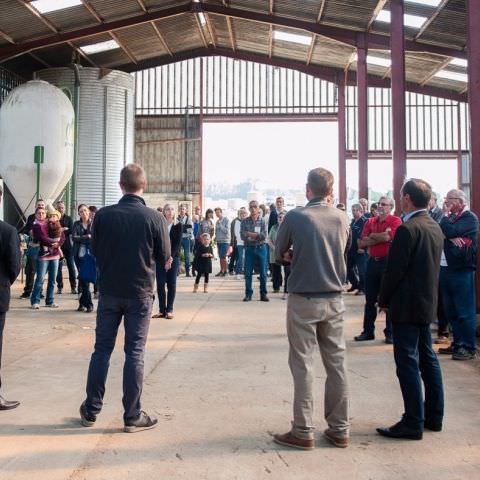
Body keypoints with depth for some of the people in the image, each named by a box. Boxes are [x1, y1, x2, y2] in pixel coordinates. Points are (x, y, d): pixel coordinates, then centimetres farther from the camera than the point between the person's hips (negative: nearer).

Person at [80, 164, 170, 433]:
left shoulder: (103, 215, -7)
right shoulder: (155, 218, -12)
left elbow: (95, 251, 5)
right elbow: (164, 257, -2)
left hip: (109, 291, 2)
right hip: (140, 293, -2)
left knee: (102, 350, 13)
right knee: (135, 353, 5)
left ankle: (91, 411, 22)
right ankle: (133, 416, 12)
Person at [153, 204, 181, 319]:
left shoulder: (178, 226, 3)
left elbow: (178, 243, -4)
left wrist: (170, 257, -14)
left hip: (173, 258, -1)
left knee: (171, 284, 2)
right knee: (160, 284, -1)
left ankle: (169, 310, 8)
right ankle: (162, 310, 7)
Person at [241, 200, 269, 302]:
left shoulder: (262, 221, 1)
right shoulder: (245, 221, 3)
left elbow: (264, 236, -10)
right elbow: (242, 236, -8)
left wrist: (249, 234, -15)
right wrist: (257, 235, -15)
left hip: (261, 248, 0)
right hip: (249, 248, 1)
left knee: (263, 272, 3)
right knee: (248, 273, 2)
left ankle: (263, 294, 12)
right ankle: (248, 294, 12)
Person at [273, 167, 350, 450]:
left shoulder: (295, 217, -9)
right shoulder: (342, 218, 2)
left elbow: (279, 254, 2)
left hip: (303, 299, -4)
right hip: (334, 299, 4)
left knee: (303, 365, 3)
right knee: (337, 363, 10)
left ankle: (303, 432, 9)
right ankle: (340, 430, 19)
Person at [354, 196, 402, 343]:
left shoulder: (395, 221, -4)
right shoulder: (370, 222, 9)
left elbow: (388, 237, -20)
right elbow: (361, 244, 1)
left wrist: (371, 236, -3)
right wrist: (381, 238, -9)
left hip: (388, 261, -5)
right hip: (372, 261, 5)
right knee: (370, 299, 11)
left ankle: (390, 333, 12)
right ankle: (368, 331, 20)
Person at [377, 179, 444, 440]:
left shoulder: (407, 229, -18)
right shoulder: (435, 227, 9)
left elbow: (394, 269, -17)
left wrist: (384, 301, -5)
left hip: (406, 306, -9)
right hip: (428, 302, 9)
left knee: (407, 362, -3)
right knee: (427, 358, 16)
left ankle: (413, 423, 4)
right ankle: (433, 416, 25)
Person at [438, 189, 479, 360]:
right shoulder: (450, 217, 17)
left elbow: (450, 231, -21)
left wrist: (446, 214, -7)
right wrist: (450, 237, -15)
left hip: (462, 270, -8)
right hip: (445, 268, 8)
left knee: (465, 311, -3)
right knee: (450, 311, 13)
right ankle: (457, 344, 24)